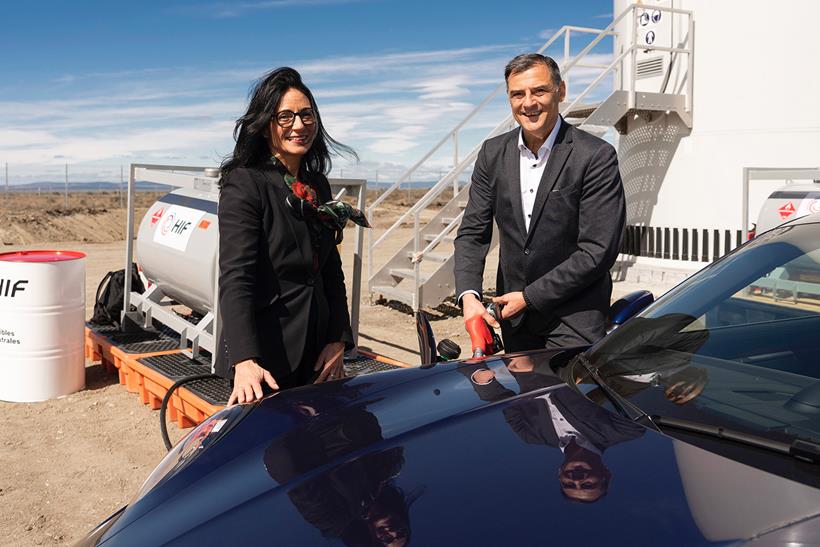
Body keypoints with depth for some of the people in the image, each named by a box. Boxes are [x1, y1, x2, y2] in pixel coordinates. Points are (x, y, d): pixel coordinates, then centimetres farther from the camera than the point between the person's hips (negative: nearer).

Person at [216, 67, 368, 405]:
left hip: (316, 352, 7)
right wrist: (245, 361, -31)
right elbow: (235, 278, -20)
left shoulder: (317, 184, 11)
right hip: (265, 356, -6)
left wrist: (339, 341, 4)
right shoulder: (244, 183, -11)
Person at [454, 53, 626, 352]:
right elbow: (472, 232, 3)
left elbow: (598, 251, -16)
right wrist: (468, 295, -14)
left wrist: (529, 297, -15)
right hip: (514, 318, 5)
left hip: (574, 319, -4)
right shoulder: (493, 153, 3)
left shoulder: (596, 156, -13)